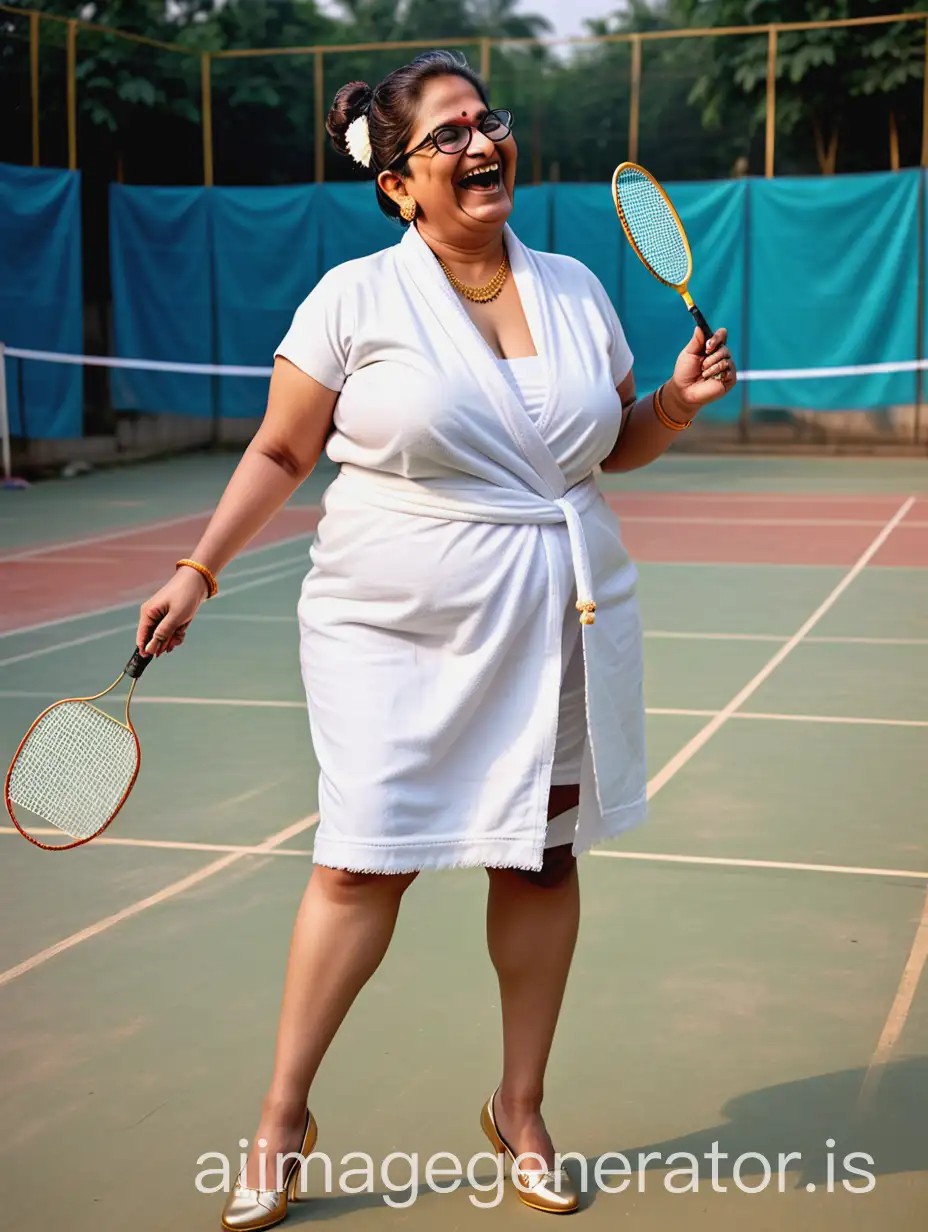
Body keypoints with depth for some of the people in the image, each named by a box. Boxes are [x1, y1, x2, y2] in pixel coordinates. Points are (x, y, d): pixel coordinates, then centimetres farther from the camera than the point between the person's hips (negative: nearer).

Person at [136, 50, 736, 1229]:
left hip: (558, 624, 4)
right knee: (364, 861, -4)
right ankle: (283, 1115, 15)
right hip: (397, 629, -3)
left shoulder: (576, 288, 7)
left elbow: (618, 445, 18)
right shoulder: (354, 296, -4)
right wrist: (197, 571, -4)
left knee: (541, 857, 8)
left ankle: (520, 1108, 26)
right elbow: (279, 451, 2)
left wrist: (678, 401, -2)